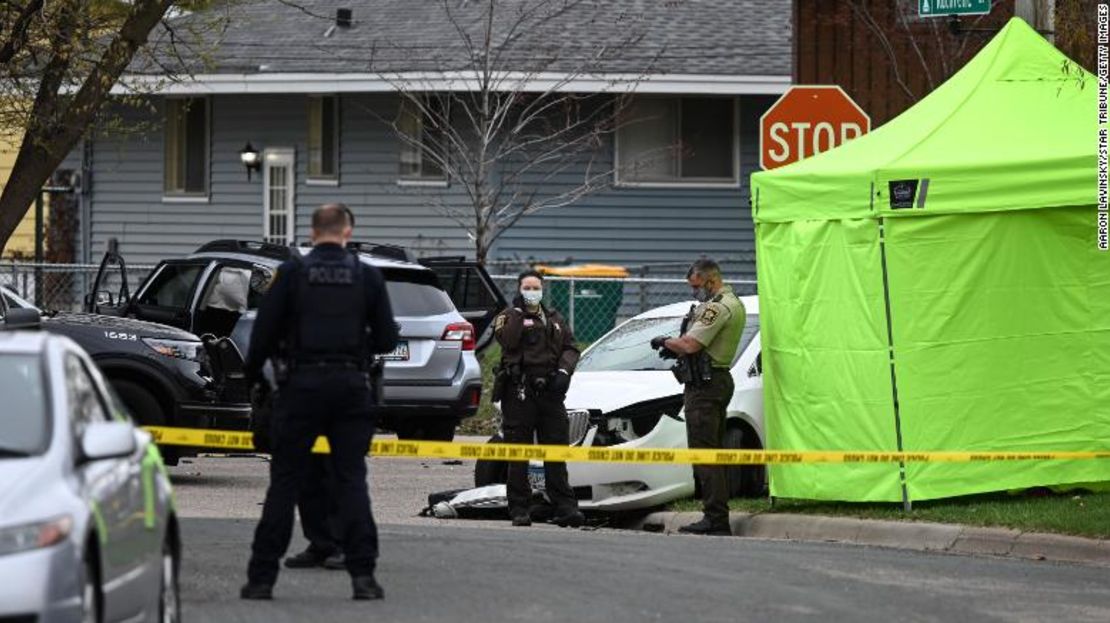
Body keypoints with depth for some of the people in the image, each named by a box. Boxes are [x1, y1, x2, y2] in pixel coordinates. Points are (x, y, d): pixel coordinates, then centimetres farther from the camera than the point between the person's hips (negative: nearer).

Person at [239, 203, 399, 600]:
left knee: (285, 481, 3)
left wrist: (252, 373, 12)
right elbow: (387, 339, 4)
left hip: (302, 385, -1)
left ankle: (262, 577, 3)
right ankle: (363, 575, -2)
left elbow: (265, 330, -4)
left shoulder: (292, 274, -3)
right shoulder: (367, 277, 2)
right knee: (351, 478, 5)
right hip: (351, 385, 1)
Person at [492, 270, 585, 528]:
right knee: (518, 455, 0)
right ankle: (519, 509, 4)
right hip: (519, 392, -3)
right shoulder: (509, 317, 7)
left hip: (549, 391, 3)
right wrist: (518, 312, -10)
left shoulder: (554, 320, 18)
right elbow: (507, 340, -13)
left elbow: (570, 348, 12)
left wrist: (563, 371, -5)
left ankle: (564, 507, 1)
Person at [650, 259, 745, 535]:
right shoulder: (734, 303, 17)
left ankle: (716, 519, -14)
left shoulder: (717, 307, -16)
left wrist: (665, 342, -3)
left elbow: (691, 345, -22)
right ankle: (718, 517, 15)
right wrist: (676, 347, 9)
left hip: (705, 386, -11)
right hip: (720, 379, 11)